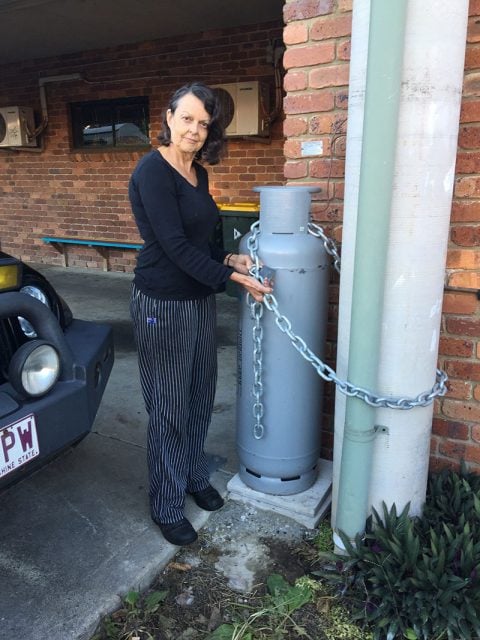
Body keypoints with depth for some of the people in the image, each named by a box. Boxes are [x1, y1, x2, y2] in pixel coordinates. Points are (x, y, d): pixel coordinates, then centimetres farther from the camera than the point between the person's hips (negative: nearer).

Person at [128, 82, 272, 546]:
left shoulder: (197, 173, 10)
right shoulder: (152, 171, -15)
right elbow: (175, 246, -20)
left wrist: (228, 258, 0)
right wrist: (232, 277, -17)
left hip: (199, 300, 8)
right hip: (162, 305, -8)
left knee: (200, 398, 18)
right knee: (168, 408, 4)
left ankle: (195, 477, 40)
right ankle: (166, 506, 24)